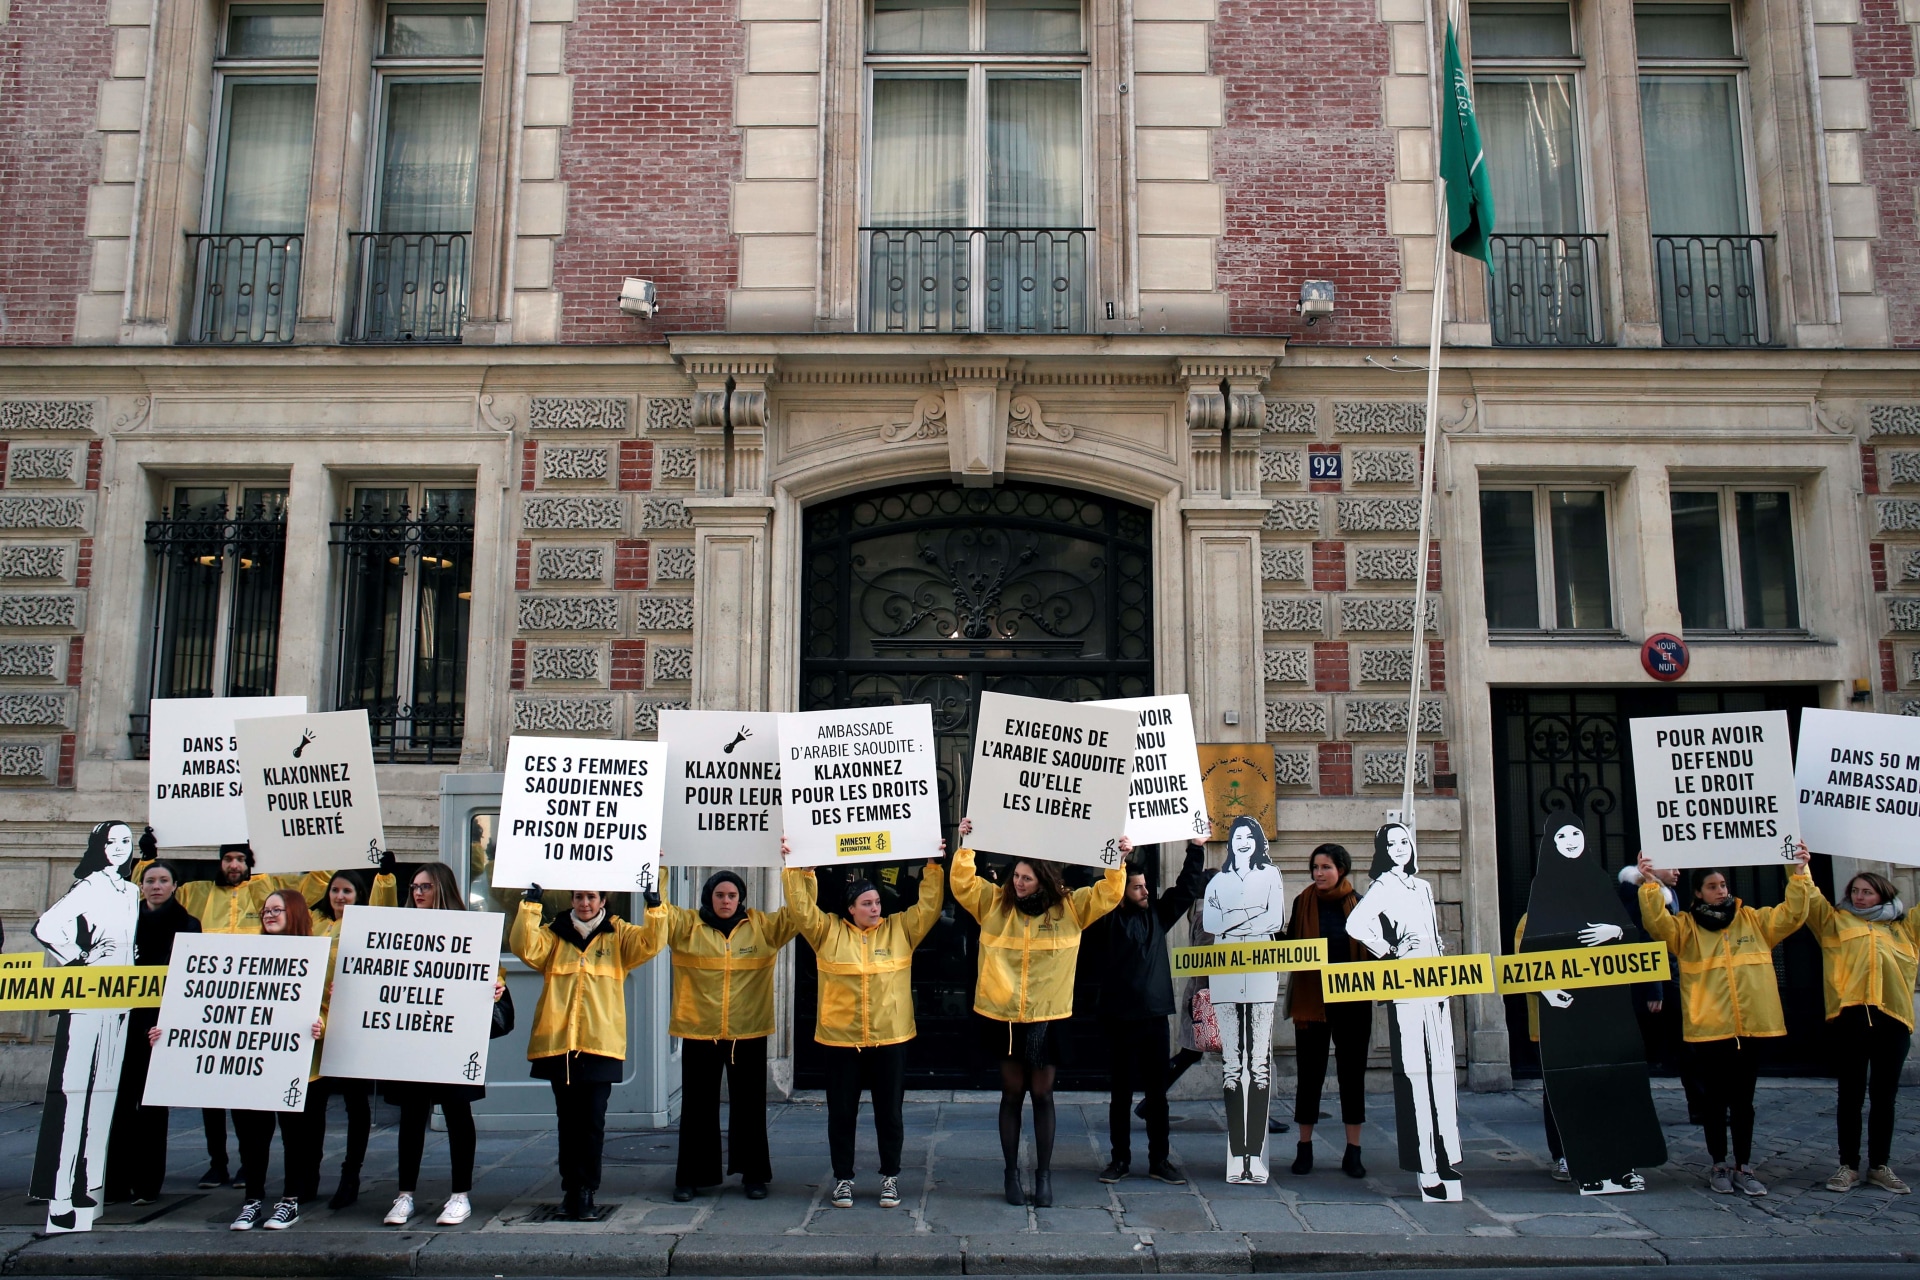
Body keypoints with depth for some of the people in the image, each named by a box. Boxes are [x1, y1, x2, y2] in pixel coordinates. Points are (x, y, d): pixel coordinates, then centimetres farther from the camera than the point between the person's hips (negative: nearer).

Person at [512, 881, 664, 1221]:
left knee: (593, 1120, -1)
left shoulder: (618, 934, 8)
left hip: (600, 1043, -1)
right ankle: (571, 1190, 18)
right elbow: (526, 947, -8)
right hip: (558, 1042, 1)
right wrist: (531, 903, -13)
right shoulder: (554, 934, 10)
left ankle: (586, 1192, 7)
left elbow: (650, 943, -7)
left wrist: (654, 906, -19)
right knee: (567, 1119, 9)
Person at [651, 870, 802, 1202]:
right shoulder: (686, 925, 1)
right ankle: (691, 1175, 20)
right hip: (698, 1033, 0)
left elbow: (797, 912, -4)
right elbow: (657, 911, -9)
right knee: (697, 1107, 9)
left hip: (748, 1034, 1)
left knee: (749, 1106, 10)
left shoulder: (762, 927, 3)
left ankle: (754, 1174, 22)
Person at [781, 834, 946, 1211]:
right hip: (840, 1039, 0)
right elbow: (803, 908, -5)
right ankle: (843, 1178, 22)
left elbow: (929, 906, 0)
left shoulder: (900, 929, 4)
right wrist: (796, 868, -12)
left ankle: (890, 1177, 23)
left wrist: (934, 866, -8)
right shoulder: (828, 932, 1)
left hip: (890, 1039, 1)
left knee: (889, 1112, 9)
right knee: (841, 1113, 9)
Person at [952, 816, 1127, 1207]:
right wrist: (965, 846, -13)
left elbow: (1109, 895, -2)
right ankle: (1012, 1172, 19)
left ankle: (1044, 1174, 17)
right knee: (1012, 1093, 9)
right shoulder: (994, 903, 2)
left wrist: (1118, 861, -16)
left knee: (1042, 1094, 6)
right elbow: (963, 883, -2)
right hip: (1003, 1016, 1)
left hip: (1048, 1018, -1)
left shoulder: (1070, 908, 0)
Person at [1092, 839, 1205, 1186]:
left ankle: (1160, 1160, 17)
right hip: (1120, 1019, -4)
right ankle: (1120, 1159, 18)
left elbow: (1187, 887, 10)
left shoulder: (1157, 913, 8)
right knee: (1120, 1093, 7)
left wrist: (1196, 848, 4)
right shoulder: (1108, 921, -5)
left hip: (1155, 1017, 4)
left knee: (1157, 1093, 9)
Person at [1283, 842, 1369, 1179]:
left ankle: (1353, 1152, 13)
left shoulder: (1360, 905, 1)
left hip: (1353, 1000, 0)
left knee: (1353, 1073, 5)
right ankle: (1304, 1148, 15)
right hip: (1311, 1000, 0)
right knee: (1310, 1073, 4)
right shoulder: (1303, 903, 2)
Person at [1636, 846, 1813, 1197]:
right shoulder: (1685, 927, 0)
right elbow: (1656, 921, -15)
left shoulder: (1754, 920, 9)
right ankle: (1719, 1167, 18)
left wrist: (1800, 874, -4)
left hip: (1749, 1028, 2)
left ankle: (1743, 1168, 20)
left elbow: (1792, 913, 5)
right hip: (1707, 1030, -2)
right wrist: (1649, 884, -27)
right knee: (1714, 1101, 7)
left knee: (1743, 1101, 11)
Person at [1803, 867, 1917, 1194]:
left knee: (1884, 1095, 8)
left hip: (1893, 1018, 2)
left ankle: (1880, 1166, 19)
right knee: (1851, 1093, 5)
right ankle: (1849, 1166, 12)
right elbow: (1808, 897, 8)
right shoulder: (1834, 920, 17)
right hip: (1848, 1016, -1)